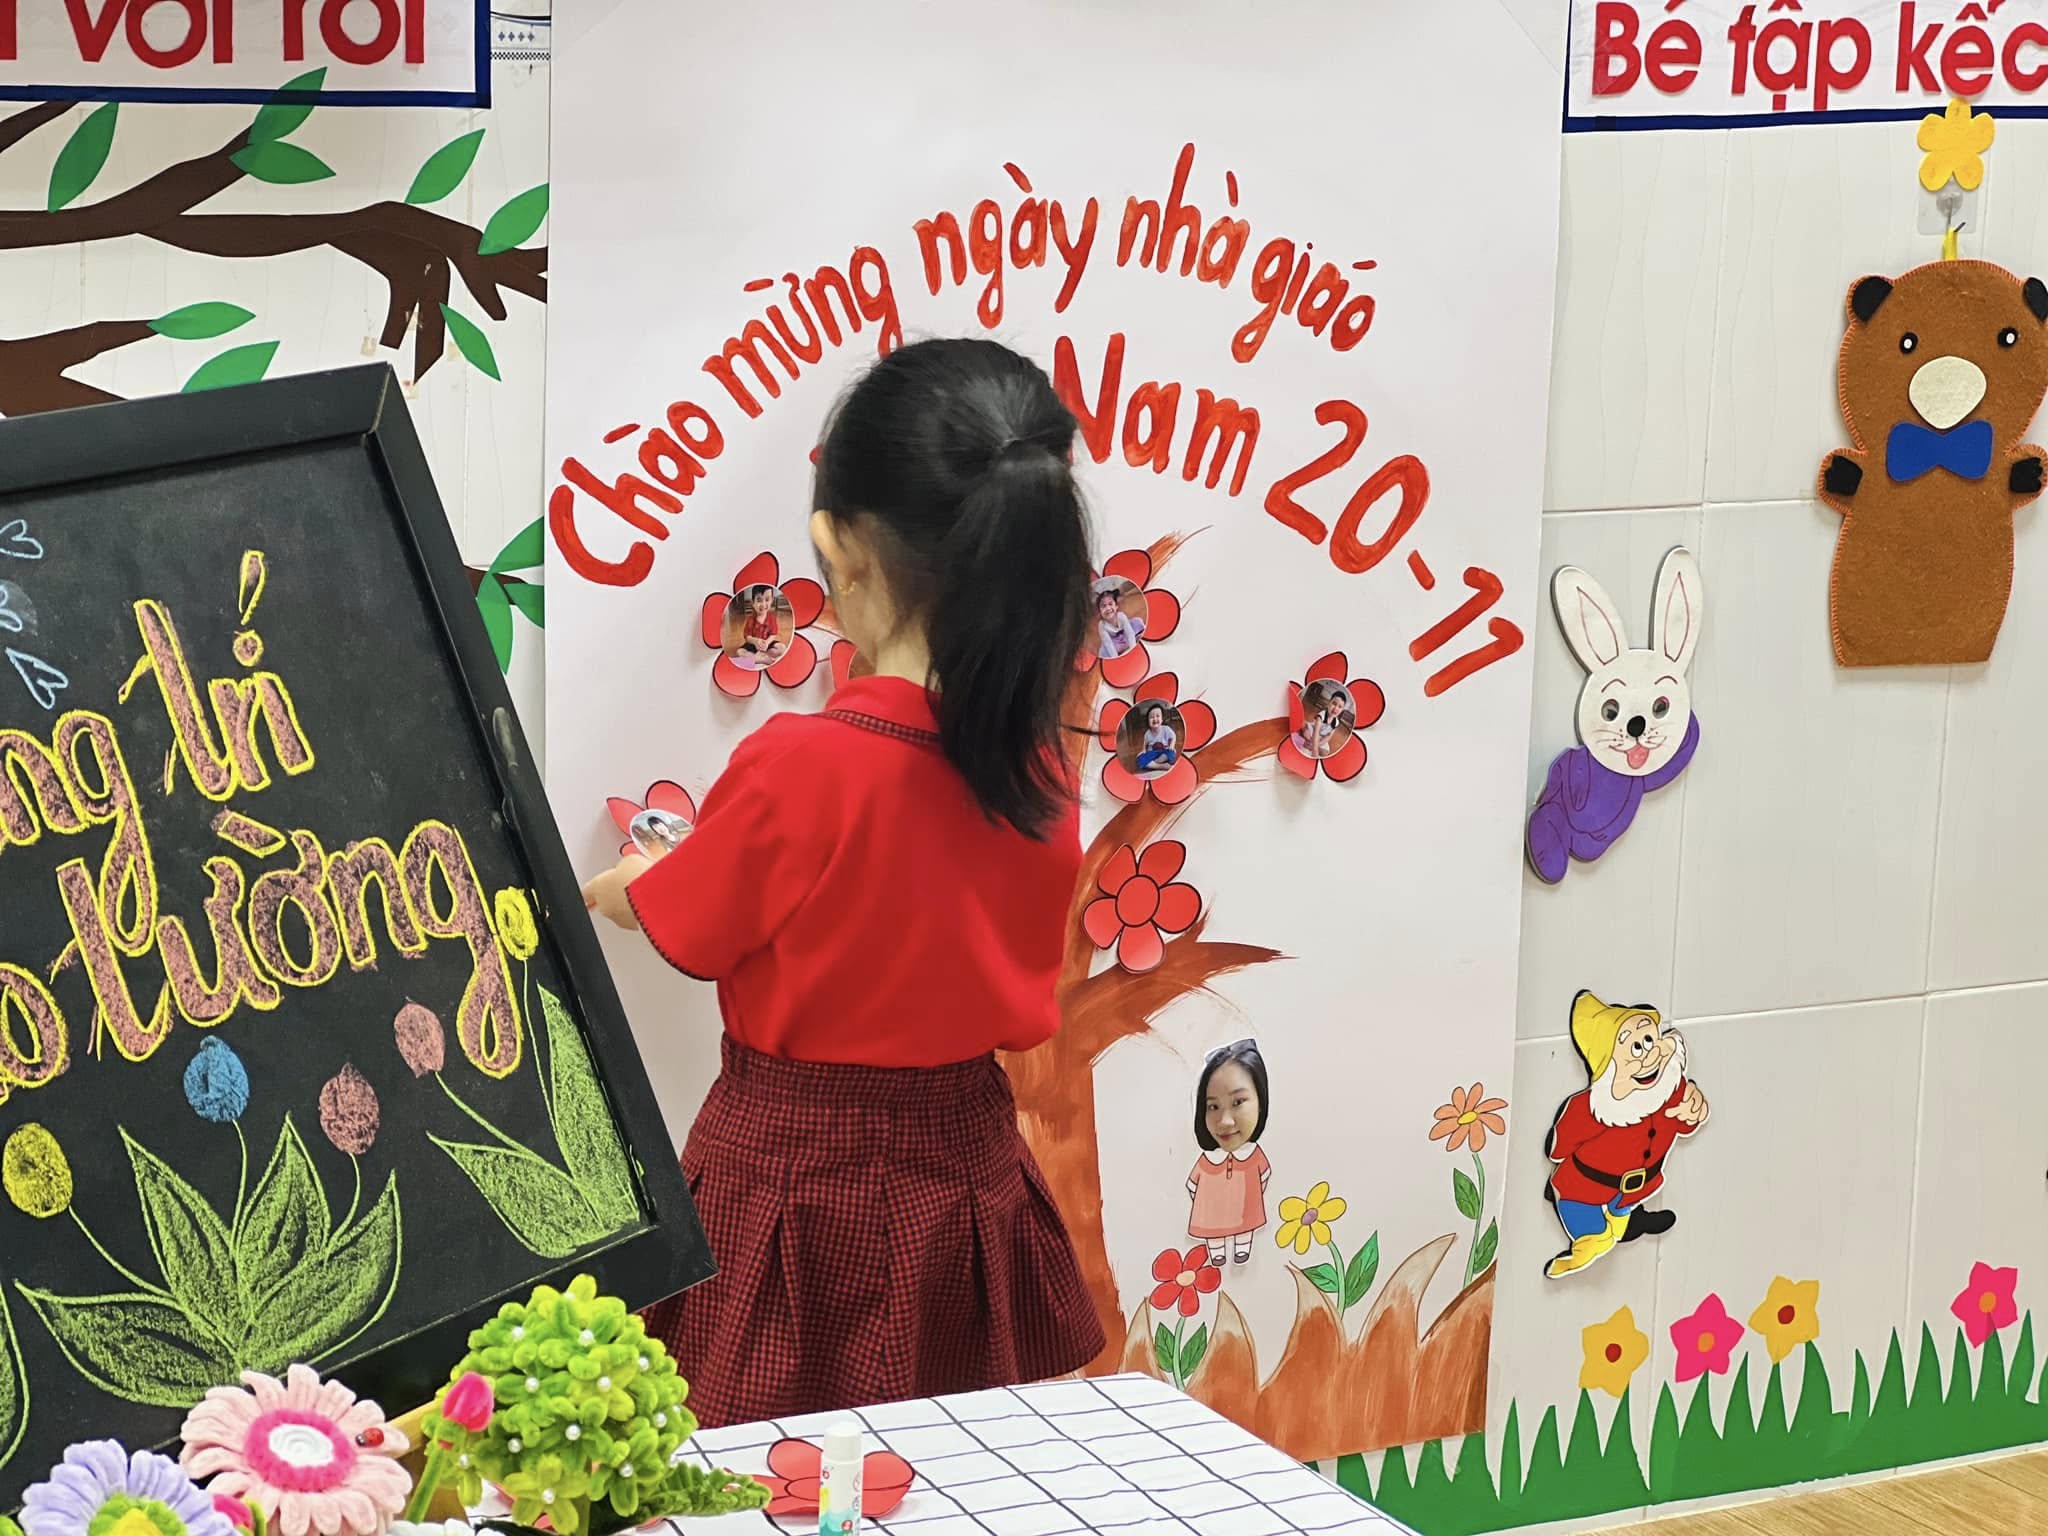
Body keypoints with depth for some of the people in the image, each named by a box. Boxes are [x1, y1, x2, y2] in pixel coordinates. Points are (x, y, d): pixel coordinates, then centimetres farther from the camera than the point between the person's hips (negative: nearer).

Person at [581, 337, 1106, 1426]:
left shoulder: (798, 771, -22)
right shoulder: (1041, 763, -5)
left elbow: (681, 926, -4)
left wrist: (615, 886, 20)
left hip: (796, 1187, -5)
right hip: (968, 1166, 5)